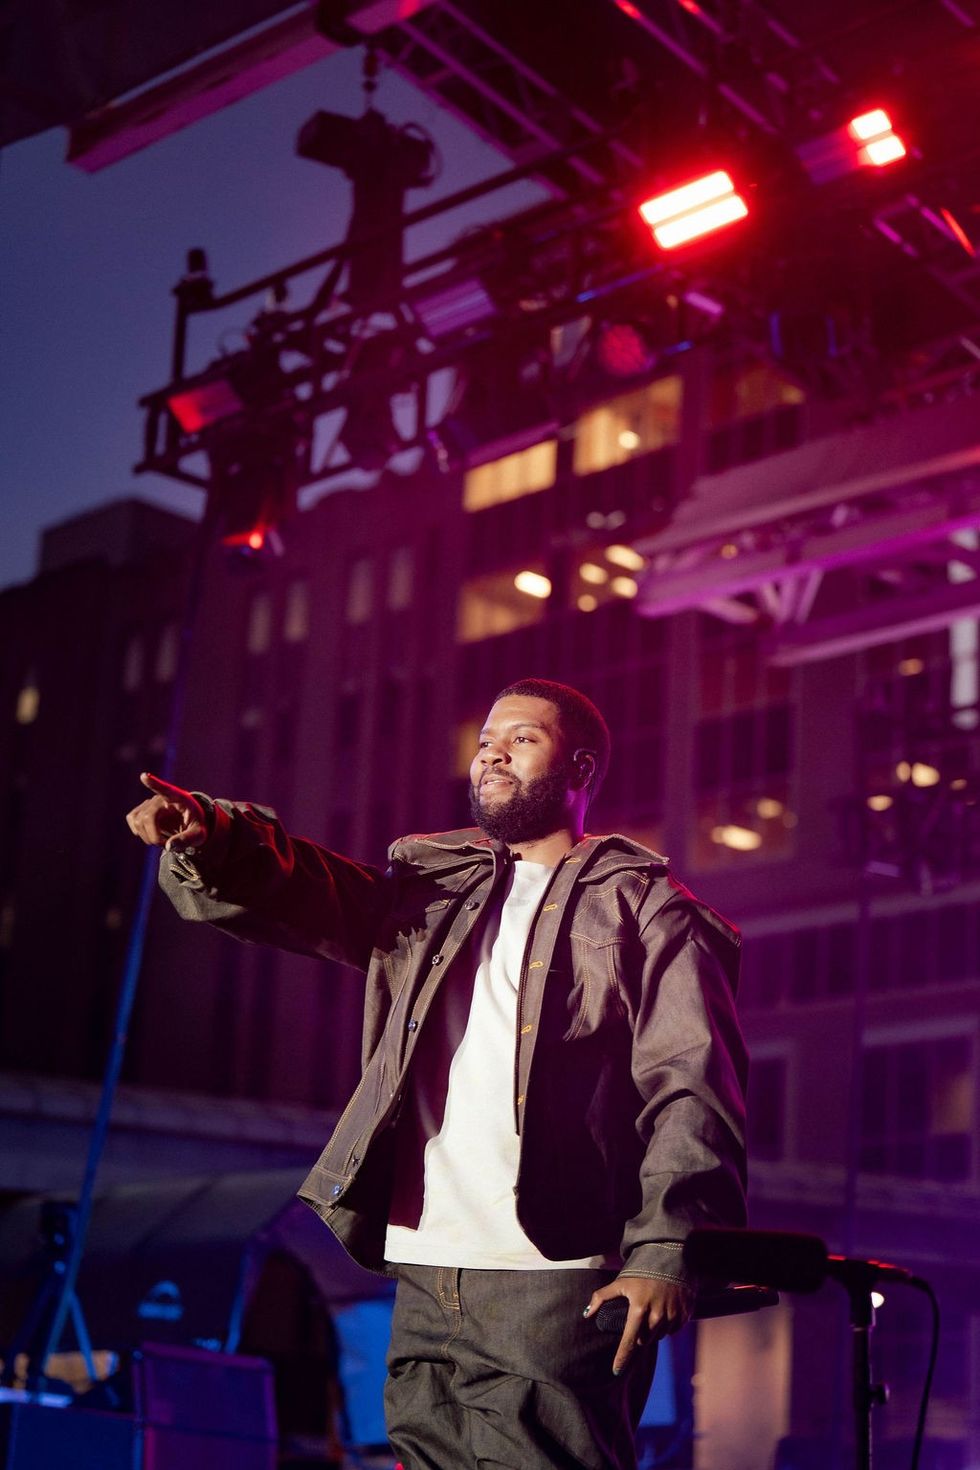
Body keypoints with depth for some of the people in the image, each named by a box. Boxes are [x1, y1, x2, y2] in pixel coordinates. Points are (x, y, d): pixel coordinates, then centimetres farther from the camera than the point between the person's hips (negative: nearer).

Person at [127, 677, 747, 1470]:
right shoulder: (431, 887, 21)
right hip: (425, 1278, 5)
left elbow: (691, 1090, -4)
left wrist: (666, 1247, -18)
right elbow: (299, 893, 6)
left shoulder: (646, 910, 5)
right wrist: (208, 837, -16)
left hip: (552, 1285, -5)